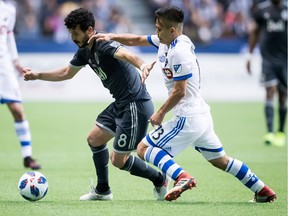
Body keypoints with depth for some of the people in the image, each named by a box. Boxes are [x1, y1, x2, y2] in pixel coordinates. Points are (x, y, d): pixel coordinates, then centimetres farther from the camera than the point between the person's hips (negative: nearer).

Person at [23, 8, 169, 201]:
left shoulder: (104, 45, -21)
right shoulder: (85, 51, 8)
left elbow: (126, 54, -44)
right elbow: (67, 73, 26)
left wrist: (142, 65, -65)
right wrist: (37, 75, 24)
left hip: (136, 106, -10)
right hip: (121, 104, 10)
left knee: (118, 160, -3)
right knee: (95, 139, 18)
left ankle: (159, 180, 16)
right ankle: (102, 190, 31)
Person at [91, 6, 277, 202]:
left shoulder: (179, 52, -18)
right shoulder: (166, 41, 8)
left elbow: (179, 91, -19)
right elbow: (136, 40, 20)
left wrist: (161, 113, -9)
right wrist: (111, 37, 11)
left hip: (187, 119, -10)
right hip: (202, 115, 10)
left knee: (144, 148, -8)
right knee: (220, 160, 19)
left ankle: (181, 177, -27)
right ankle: (263, 191, 19)